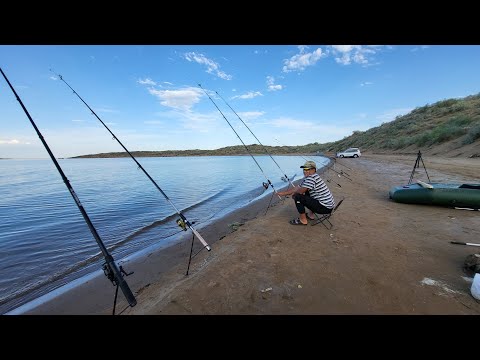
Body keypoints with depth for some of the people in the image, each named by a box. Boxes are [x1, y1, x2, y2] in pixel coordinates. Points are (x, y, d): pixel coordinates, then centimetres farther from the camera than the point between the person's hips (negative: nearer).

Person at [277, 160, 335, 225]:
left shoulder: (312, 178, -18)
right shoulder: (307, 178, 11)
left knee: (297, 197, -16)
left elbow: (301, 191, -23)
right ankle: (311, 215, 27)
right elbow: (297, 188, 15)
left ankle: (303, 220, -2)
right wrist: (284, 192, 12)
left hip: (325, 208, -10)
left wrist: (294, 194, -1)